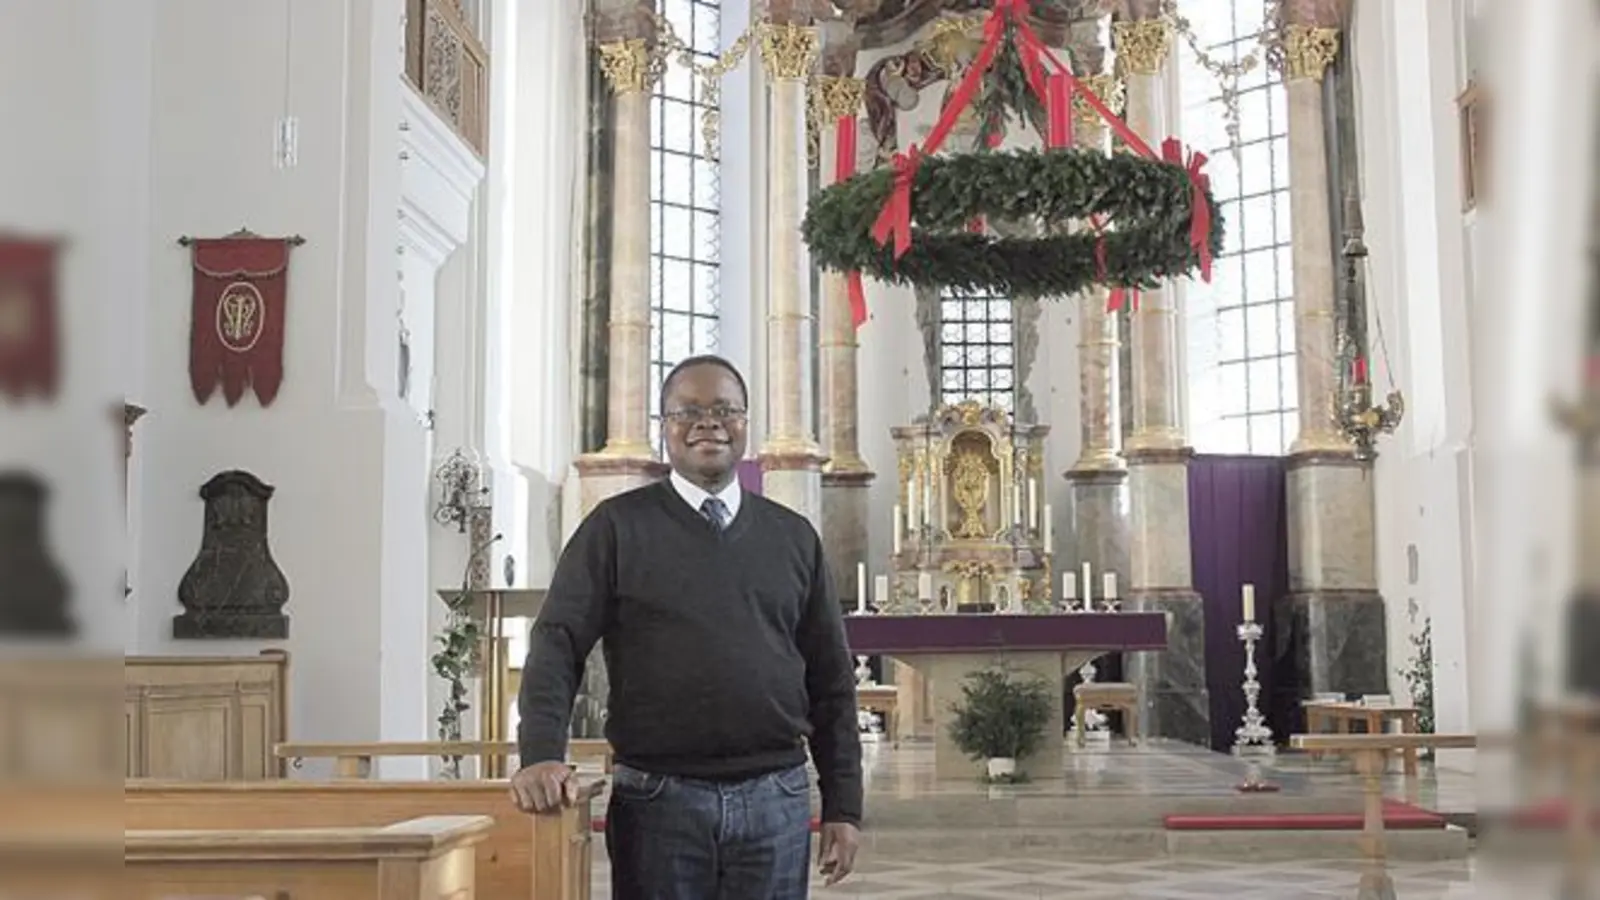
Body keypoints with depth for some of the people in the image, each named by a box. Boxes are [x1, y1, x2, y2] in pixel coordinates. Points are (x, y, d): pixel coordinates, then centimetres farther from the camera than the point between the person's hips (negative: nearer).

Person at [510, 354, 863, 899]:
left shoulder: (794, 537, 11)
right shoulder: (618, 527, 4)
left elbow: (831, 680, 12)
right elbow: (558, 644, -3)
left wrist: (843, 806, 7)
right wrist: (541, 755, -18)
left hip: (776, 799, 2)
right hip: (657, 798, -2)